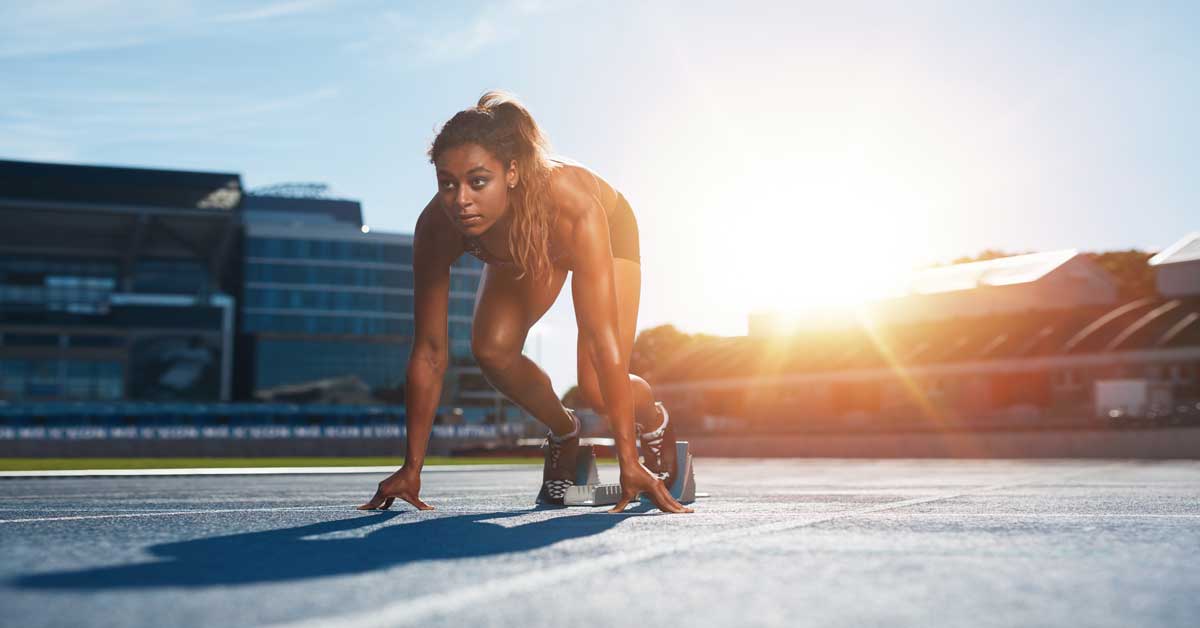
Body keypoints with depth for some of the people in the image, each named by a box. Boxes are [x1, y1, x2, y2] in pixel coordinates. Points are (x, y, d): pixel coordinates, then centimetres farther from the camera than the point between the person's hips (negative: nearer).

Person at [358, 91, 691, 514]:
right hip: (520, 254, 3)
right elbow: (429, 353, -28)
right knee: (491, 350, -21)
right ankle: (564, 431, 10)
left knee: (596, 388, -18)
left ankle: (654, 421, 19)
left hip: (610, 230, -3)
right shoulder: (436, 228, -35)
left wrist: (629, 462, -47)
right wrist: (412, 468, -26)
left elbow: (603, 340, -47)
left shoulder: (572, 208, -46)